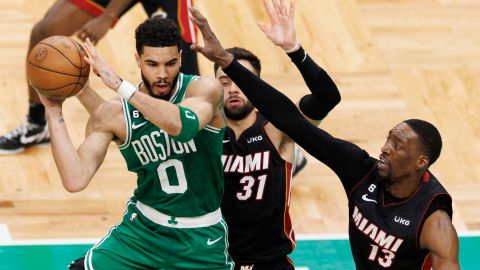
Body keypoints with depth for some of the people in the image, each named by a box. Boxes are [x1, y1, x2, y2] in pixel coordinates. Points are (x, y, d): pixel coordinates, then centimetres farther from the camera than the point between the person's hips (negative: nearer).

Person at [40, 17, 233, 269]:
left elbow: (183, 125, -40)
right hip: (143, 227, 2)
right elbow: (75, 180, -17)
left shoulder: (205, 89, -16)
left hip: (201, 238, -2)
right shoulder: (113, 114, -9)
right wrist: (54, 114, -20)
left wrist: (120, 85, -41)